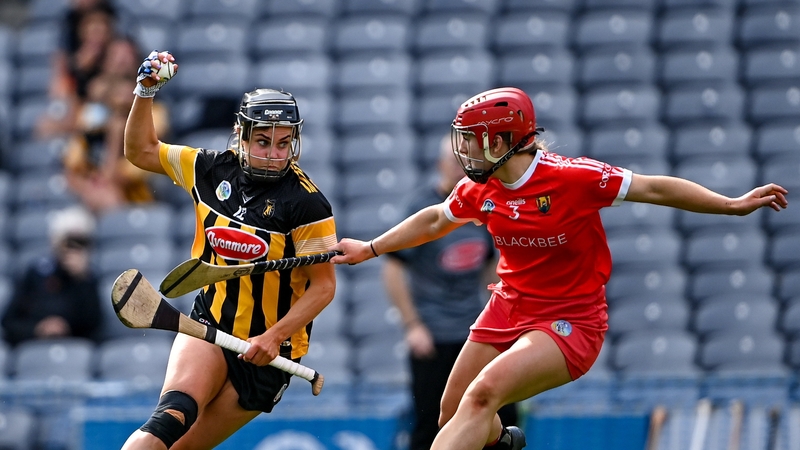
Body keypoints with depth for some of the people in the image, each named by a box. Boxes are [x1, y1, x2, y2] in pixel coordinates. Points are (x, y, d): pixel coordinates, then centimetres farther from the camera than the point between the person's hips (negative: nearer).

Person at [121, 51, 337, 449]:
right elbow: (141, 151, 14)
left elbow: (323, 285, -11)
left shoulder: (306, 204, -14)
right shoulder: (213, 170, 0)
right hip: (208, 328, 2)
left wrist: (275, 336, -21)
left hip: (265, 351, -2)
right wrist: (146, 91, 1)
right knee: (174, 414, -27)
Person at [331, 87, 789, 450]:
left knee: (482, 395, -29)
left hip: (570, 320, -7)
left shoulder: (572, 178, -20)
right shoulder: (480, 191, -1)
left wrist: (733, 205, -18)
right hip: (507, 309, 7)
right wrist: (369, 249, 27)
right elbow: (435, 220, 20)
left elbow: (655, 189, -14)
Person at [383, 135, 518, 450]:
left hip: (476, 330, 5)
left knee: (504, 413, 0)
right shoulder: (421, 206, -10)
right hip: (433, 336, -5)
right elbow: (393, 270, -11)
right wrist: (412, 326, -15)